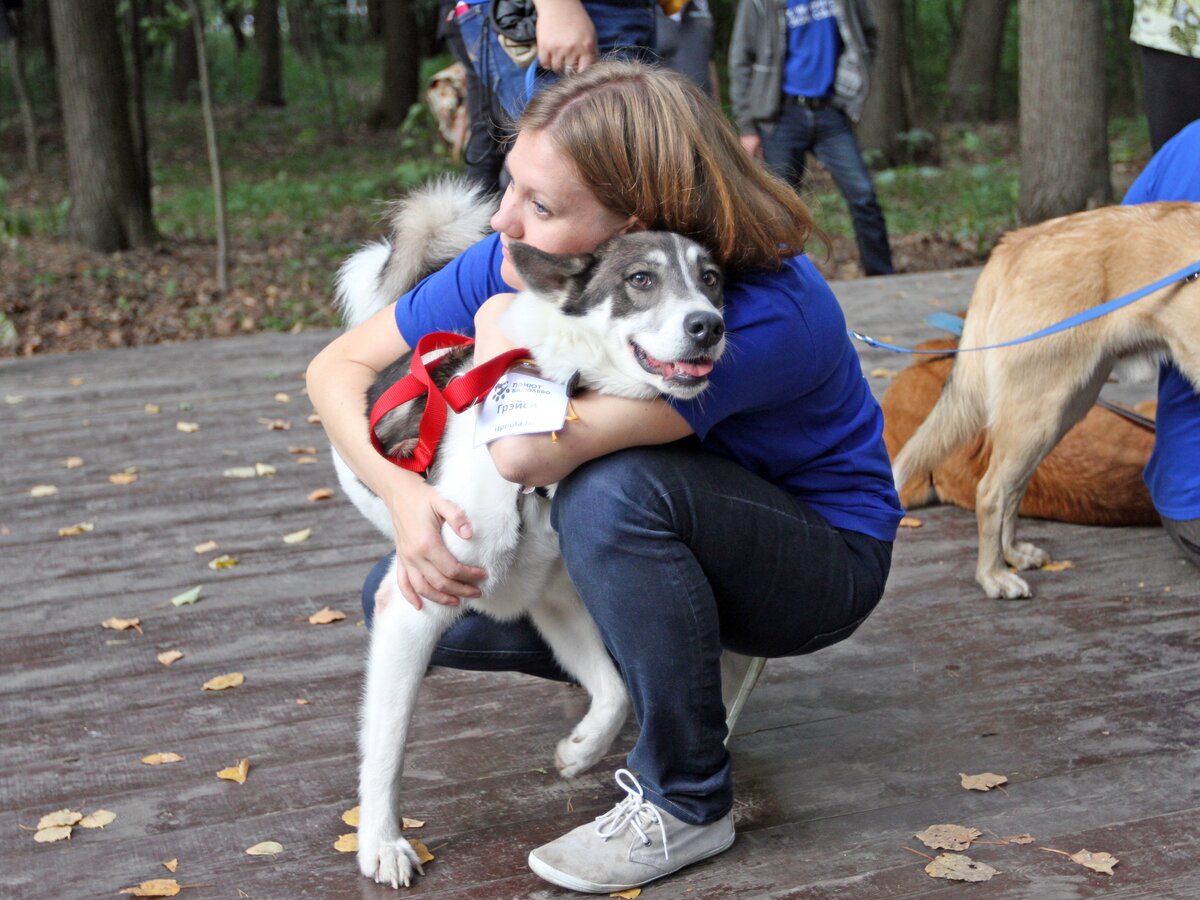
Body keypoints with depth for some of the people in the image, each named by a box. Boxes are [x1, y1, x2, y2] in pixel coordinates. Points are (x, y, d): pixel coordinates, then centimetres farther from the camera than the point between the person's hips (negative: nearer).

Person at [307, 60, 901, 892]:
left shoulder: (761, 314, -37)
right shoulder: (517, 263, -17)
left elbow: (529, 455, -45)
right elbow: (339, 365, -10)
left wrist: (502, 327, -25)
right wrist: (402, 492, -27)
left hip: (823, 563, -6)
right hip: (674, 541, 7)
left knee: (613, 491, -37)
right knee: (405, 599, -6)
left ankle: (687, 804, -17)